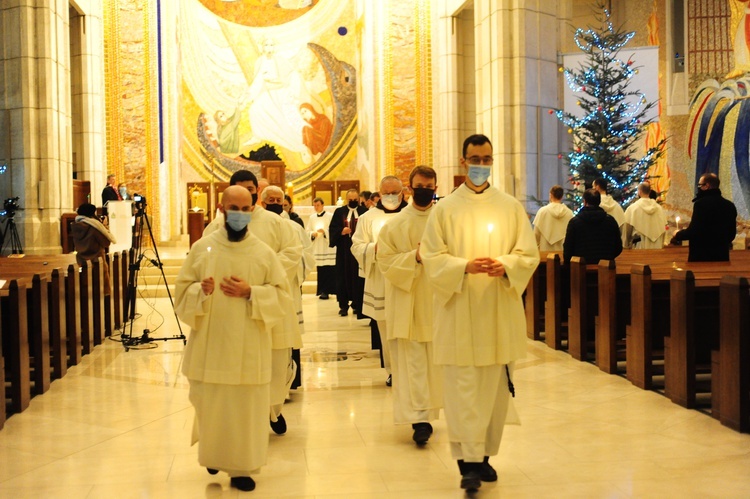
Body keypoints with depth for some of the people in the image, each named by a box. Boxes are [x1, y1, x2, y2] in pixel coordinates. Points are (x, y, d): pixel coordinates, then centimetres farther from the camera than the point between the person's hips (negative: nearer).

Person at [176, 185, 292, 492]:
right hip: (210, 345, 1)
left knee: (246, 409, 2)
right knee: (209, 406, 6)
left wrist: (250, 293, -15)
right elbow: (182, 290, 3)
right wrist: (201, 291, -18)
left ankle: (241, 468, 18)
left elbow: (281, 294, 1)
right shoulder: (202, 248, 1)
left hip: (249, 348, 0)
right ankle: (212, 452, 34)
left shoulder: (265, 253, 0)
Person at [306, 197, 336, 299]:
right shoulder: (312, 218, 13)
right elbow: (307, 232, 13)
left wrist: (325, 231, -19)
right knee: (320, 271, 3)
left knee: (328, 271, -8)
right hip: (317, 248, 4)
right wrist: (312, 233, -8)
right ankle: (322, 290, 10)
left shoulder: (330, 216, -1)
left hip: (328, 248, -4)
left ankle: (326, 291, -6)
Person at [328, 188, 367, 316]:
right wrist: (341, 231, -15)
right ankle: (343, 305, 7)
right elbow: (332, 228, 3)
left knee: (359, 277, 2)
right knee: (344, 276, 1)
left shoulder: (364, 212, 4)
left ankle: (357, 304, 12)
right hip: (344, 250, 1)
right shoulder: (339, 212, 7)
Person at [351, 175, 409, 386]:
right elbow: (357, 246, 4)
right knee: (386, 329, 3)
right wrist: (375, 248, -14)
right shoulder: (369, 217, 8)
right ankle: (392, 370, 13)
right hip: (380, 284, 1)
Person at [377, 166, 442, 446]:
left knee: (435, 362, 10)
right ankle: (420, 419, -5)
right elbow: (385, 261, -5)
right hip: (407, 305, -2)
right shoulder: (395, 224, 0)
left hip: (437, 302, 2)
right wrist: (414, 257, -18)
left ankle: (427, 411, 25)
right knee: (413, 364, -5)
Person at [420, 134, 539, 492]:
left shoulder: (511, 207, 8)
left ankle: (485, 454, 19)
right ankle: (469, 461, -3)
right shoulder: (445, 208, 3)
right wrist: (466, 266, -19)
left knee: (495, 387, 7)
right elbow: (432, 258, -2)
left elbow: (529, 254, 5)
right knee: (463, 388, -5)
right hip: (459, 313, -2)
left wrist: (505, 265, -16)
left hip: (499, 313, 2)